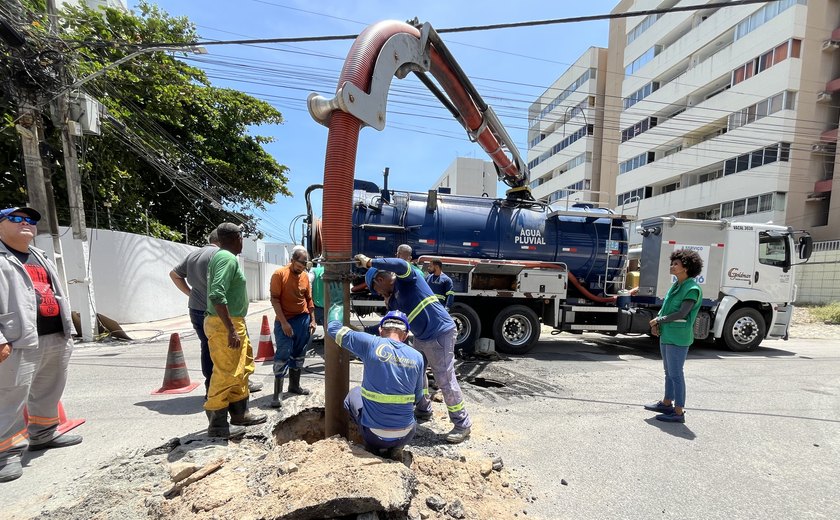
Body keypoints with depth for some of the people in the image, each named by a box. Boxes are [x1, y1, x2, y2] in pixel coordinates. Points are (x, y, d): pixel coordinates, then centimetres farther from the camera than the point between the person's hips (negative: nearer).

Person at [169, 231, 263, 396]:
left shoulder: (193, 254, 13)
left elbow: (174, 274, 22)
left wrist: (191, 293, 16)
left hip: (196, 310, 7)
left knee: (207, 348, 13)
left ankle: (210, 387, 19)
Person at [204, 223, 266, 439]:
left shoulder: (220, 256, 15)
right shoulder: (228, 258, -17)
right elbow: (217, 295, -27)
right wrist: (231, 329, -26)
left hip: (234, 323, 11)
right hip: (225, 325, -11)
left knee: (242, 370, 18)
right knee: (225, 374, 0)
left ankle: (240, 413, 30)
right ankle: (218, 424, 13)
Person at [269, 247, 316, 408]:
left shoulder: (305, 276, 5)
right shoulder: (279, 274, -10)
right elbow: (275, 300, -13)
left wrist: (312, 320, 8)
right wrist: (283, 322, -16)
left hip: (303, 319, 5)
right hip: (285, 321, -5)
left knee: (298, 354, 14)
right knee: (283, 355, -5)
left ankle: (295, 385, 27)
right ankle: (278, 393, 3)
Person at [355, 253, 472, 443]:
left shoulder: (406, 279, -13)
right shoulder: (395, 293, 13)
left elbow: (401, 265, -35)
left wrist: (370, 262, -29)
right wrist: (388, 301, 1)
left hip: (439, 334, -10)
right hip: (421, 337, 10)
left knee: (446, 380, -4)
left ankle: (463, 424, 11)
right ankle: (423, 409, 40)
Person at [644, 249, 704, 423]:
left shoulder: (693, 288, -14)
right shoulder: (675, 285, 13)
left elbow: (682, 314, -20)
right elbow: (665, 307, 16)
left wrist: (659, 320, -10)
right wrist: (657, 323, 1)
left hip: (678, 338, -9)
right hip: (666, 335, 9)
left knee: (676, 374, -1)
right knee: (669, 372, 19)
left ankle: (678, 412, 9)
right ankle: (666, 403, 33)